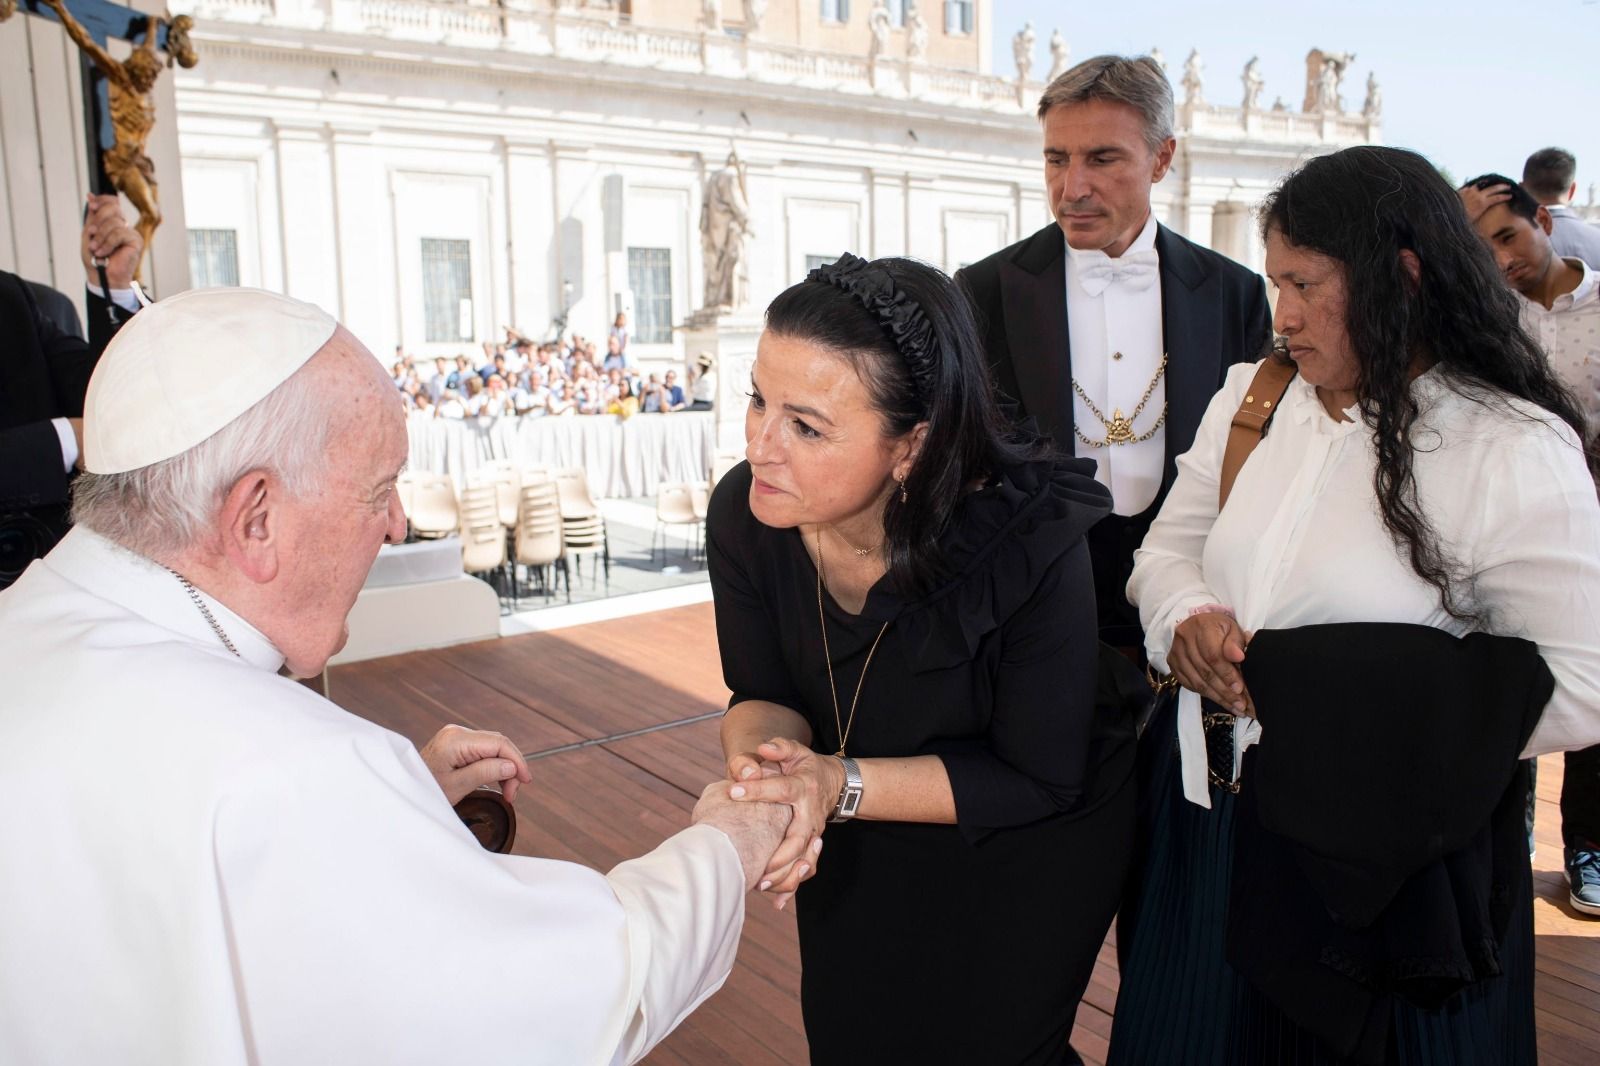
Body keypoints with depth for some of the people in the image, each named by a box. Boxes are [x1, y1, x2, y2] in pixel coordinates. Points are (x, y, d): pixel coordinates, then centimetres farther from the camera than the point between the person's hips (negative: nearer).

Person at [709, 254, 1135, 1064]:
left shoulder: (1031, 544, -36)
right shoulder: (742, 516, -24)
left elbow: (1037, 779, -25)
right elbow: (763, 694, -11)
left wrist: (839, 782, -37)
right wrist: (764, 753, -36)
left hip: (1027, 850, -4)